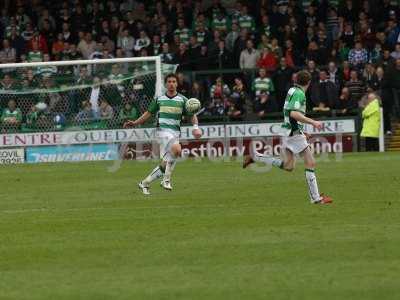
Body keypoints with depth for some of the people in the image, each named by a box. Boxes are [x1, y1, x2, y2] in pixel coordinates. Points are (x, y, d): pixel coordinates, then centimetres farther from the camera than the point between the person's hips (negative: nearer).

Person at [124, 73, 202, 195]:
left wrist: (195, 127, -13)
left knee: (165, 164, 3)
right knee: (176, 149, -32)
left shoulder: (182, 100, 7)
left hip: (176, 132, 3)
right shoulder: (159, 99, 8)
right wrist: (135, 123, 8)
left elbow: (192, 115, 6)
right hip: (163, 130, -3)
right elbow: (148, 113, 17)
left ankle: (145, 183, 20)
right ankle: (166, 180, -20)